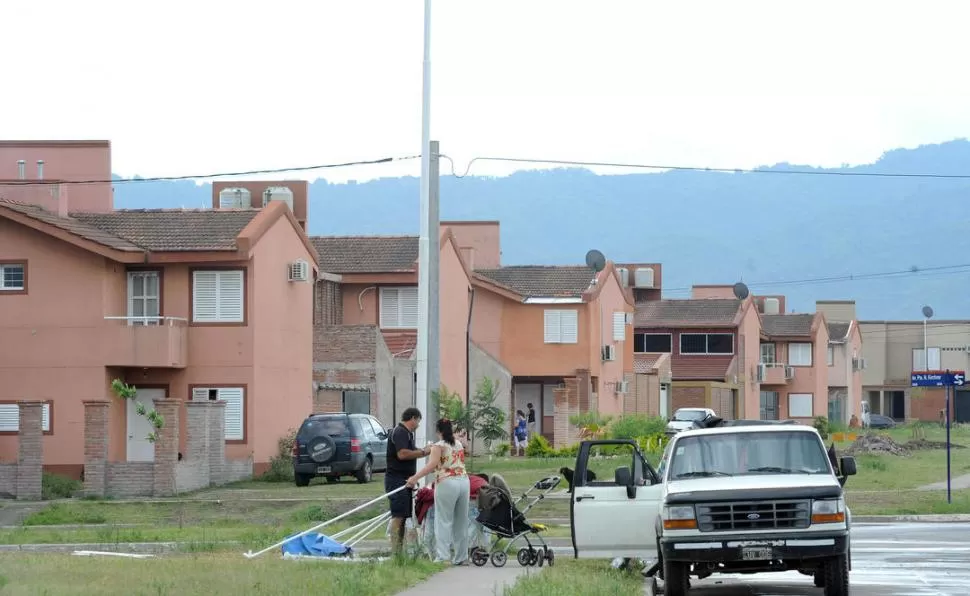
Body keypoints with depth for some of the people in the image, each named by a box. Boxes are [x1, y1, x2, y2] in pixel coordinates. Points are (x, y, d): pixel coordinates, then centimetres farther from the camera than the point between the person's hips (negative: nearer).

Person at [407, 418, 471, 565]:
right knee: (461, 521, 11)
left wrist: (415, 478, -21)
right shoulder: (459, 445, 18)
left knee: (443, 521, -3)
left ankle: (442, 556, -10)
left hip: (447, 483, -6)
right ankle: (461, 557, 15)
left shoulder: (439, 446, -3)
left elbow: (432, 465, -17)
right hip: (464, 481, 6)